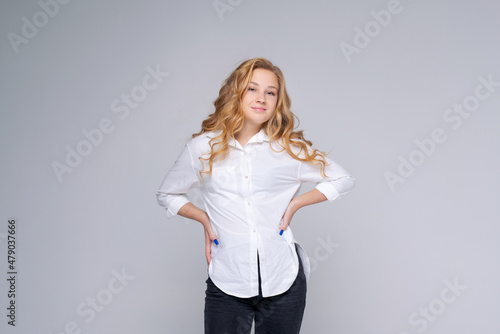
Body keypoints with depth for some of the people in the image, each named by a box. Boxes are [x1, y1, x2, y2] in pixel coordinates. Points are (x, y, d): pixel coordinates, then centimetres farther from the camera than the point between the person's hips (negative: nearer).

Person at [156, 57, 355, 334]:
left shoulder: (291, 149, 2)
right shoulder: (203, 147, 2)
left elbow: (343, 180, 11)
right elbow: (166, 194, 15)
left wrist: (294, 204, 0)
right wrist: (204, 219, 1)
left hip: (283, 281, 1)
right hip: (226, 284, 0)